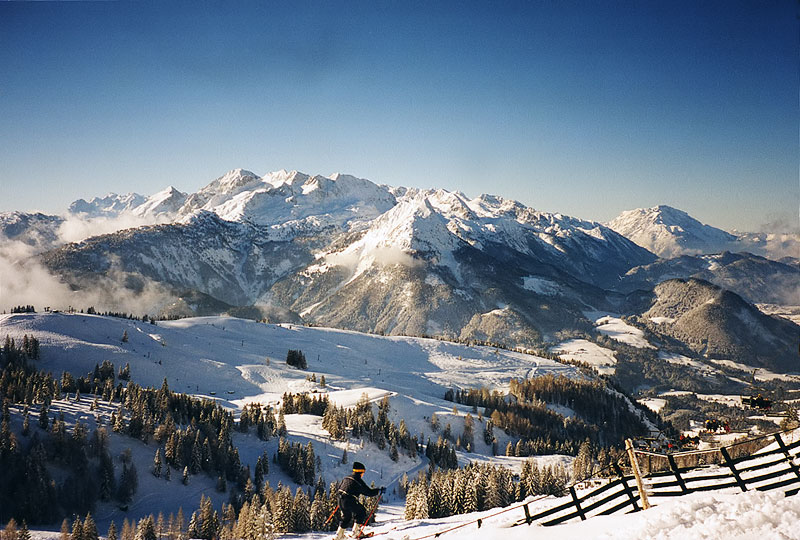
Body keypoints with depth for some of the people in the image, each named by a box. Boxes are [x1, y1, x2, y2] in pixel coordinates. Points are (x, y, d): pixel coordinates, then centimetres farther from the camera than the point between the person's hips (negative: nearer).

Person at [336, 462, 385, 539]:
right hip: (350, 502, -8)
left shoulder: (346, 478, 14)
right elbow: (369, 492, -4)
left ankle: (339, 535, 27)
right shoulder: (358, 481, -7)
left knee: (346, 516, 25)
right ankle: (356, 531, 10)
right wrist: (379, 490, 8)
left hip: (341, 501, 8)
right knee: (362, 512, 11)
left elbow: (339, 486, 29)